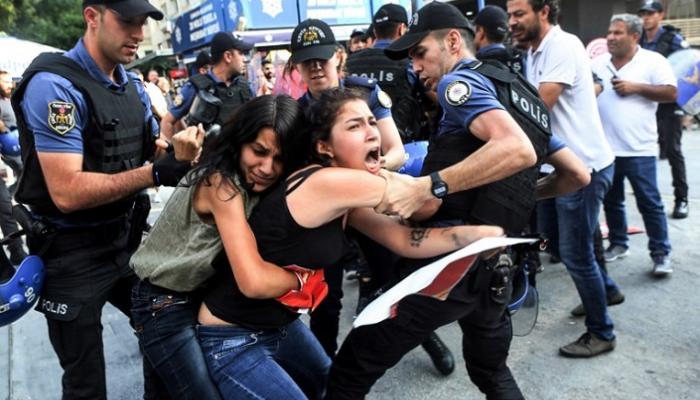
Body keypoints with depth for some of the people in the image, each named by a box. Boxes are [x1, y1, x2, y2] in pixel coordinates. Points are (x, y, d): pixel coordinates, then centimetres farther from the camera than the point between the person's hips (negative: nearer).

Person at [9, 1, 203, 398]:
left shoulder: (133, 85, 5)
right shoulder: (54, 83, -21)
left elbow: (154, 151, 8)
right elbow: (67, 192, -28)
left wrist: (182, 153, -13)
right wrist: (156, 172, -32)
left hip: (128, 240, 7)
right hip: (74, 254, -7)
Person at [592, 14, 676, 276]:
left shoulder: (653, 61, -3)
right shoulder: (598, 64, 9)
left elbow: (671, 93, -9)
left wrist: (636, 88, -15)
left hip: (638, 149, -4)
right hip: (605, 148, 5)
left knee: (649, 203, 0)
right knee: (611, 201, 15)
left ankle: (661, 254, 9)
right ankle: (617, 244, 31)